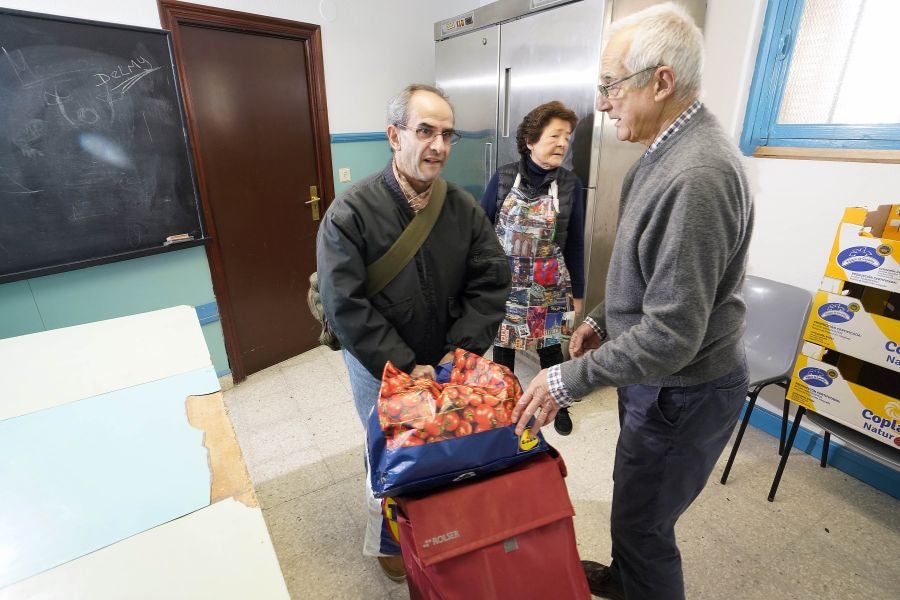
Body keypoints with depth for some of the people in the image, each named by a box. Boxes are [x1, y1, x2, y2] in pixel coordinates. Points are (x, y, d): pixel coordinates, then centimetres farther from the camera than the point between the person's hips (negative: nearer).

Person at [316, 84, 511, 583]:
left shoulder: (464, 207, -5)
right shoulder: (350, 213, -17)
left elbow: (491, 283, -7)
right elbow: (346, 307, -21)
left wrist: (460, 351, -16)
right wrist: (406, 368, -21)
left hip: (447, 365, 4)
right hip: (379, 368, -3)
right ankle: (387, 541, 47)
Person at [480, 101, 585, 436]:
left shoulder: (571, 185, -4)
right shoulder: (503, 177, -5)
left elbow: (574, 244, 0)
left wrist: (577, 292, 3)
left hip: (548, 285, 0)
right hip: (503, 280, 0)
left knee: (549, 344, 13)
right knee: (502, 341, 13)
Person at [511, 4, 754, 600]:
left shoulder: (697, 175, -29)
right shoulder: (670, 150, 4)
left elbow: (672, 336, -29)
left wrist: (567, 381, -22)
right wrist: (603, 316, 12)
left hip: (683, 392, -9)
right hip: (658, 378, 9)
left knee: (642, 522, 13)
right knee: (635, 502, 28)